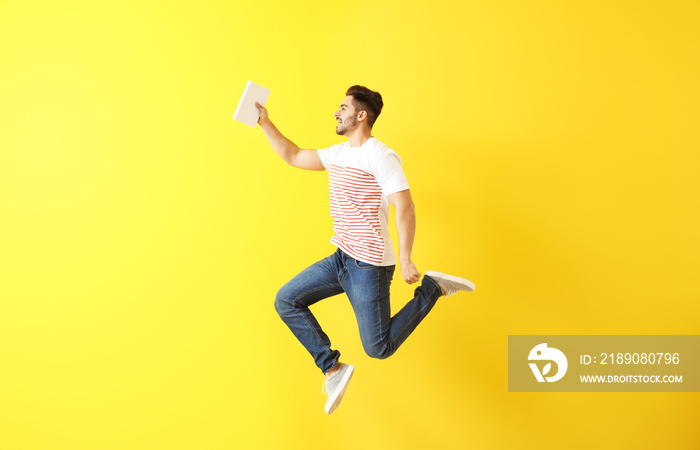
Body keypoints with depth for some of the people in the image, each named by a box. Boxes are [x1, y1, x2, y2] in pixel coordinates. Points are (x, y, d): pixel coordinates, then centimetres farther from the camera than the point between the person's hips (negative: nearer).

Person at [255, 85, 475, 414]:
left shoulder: (380, 156, -14)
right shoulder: (338, 154, 12)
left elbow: (405, 207, -20)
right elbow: (293, 156, 21)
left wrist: (405, 260, -24)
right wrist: (265, 123, 17)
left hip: (369, 267, -8)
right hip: (341, 259, 8)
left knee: (379, 348, -2)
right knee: (286, 301, 5)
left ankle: (432, 288, 12)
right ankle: (332, 368, 11)